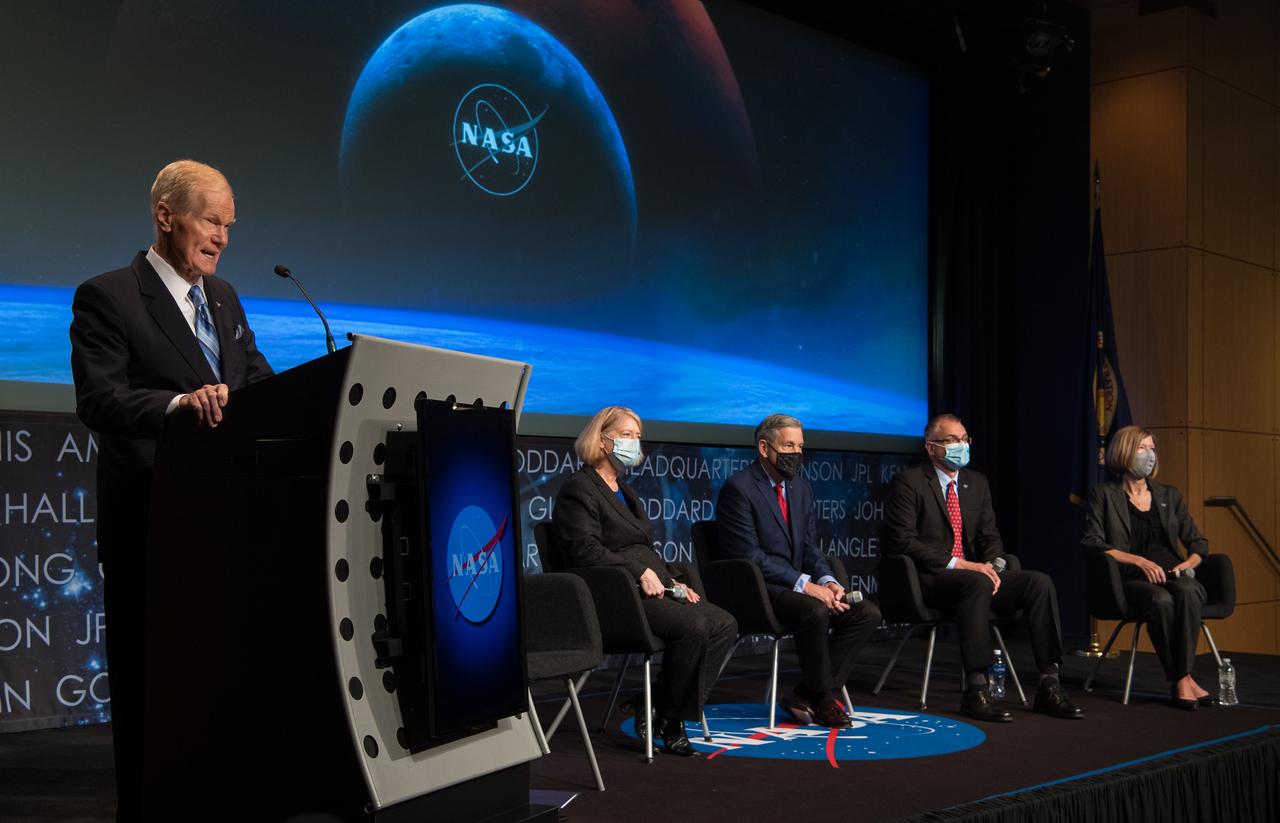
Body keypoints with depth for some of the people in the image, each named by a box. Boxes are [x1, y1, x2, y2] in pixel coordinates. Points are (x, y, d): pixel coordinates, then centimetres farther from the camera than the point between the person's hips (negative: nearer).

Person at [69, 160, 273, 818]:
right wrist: (178, 402, -35)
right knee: (148, 679, 3)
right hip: (148, 522, -6)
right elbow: (97, 401, -18)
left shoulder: (223, 297, 17)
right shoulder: (106, 297, -5)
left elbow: (260, 383, 16)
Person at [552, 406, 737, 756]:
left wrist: (674, 579, 12)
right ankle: (666, 718, -11)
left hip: (652, 587, 9)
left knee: (724, 624, -10)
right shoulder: (579, 490, -4)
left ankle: (661, 710, -7)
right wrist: (640, 573, -20)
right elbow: (585, 551, -16)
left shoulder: (623, 490, 26)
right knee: (693, 626, -29)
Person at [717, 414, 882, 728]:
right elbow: (750, 556, -18)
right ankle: (824, 700, -11)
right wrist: (804, 585, -22)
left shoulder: (801, 487, 14)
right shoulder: (738, 488, -11)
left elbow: (810, 548, 14)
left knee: (867, 613, -9)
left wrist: (827, 581, -8)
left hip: (795, 587, 8)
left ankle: (805, 697, -6)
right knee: (815, 612, -34)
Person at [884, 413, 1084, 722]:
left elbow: (990, 536, 16)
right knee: (978, 583, -37)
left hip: (973, 572, 7)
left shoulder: (977, 483, 17)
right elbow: (902, 540, -14)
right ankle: (975, 690, -34)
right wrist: (957, 564, -20)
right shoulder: (909, 483, -5)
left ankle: (1049, 686, -16)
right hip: (928, 579, -7)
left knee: (1039, 582, -16)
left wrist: (991, 565, -8)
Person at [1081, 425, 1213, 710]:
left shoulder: (1169, 496, 21)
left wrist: (1187, 564, -2)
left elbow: (1198, 543, 21)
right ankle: (1180, 680, -27)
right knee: (1160, 600, -36)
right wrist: (1140, 561, -14)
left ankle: (1183, 678, -32)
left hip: (1174, 578, 3)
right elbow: (1092, 542, -4)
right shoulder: (1104, 495, 8)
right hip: (1131, 580, -3)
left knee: (1186, 591, -33)